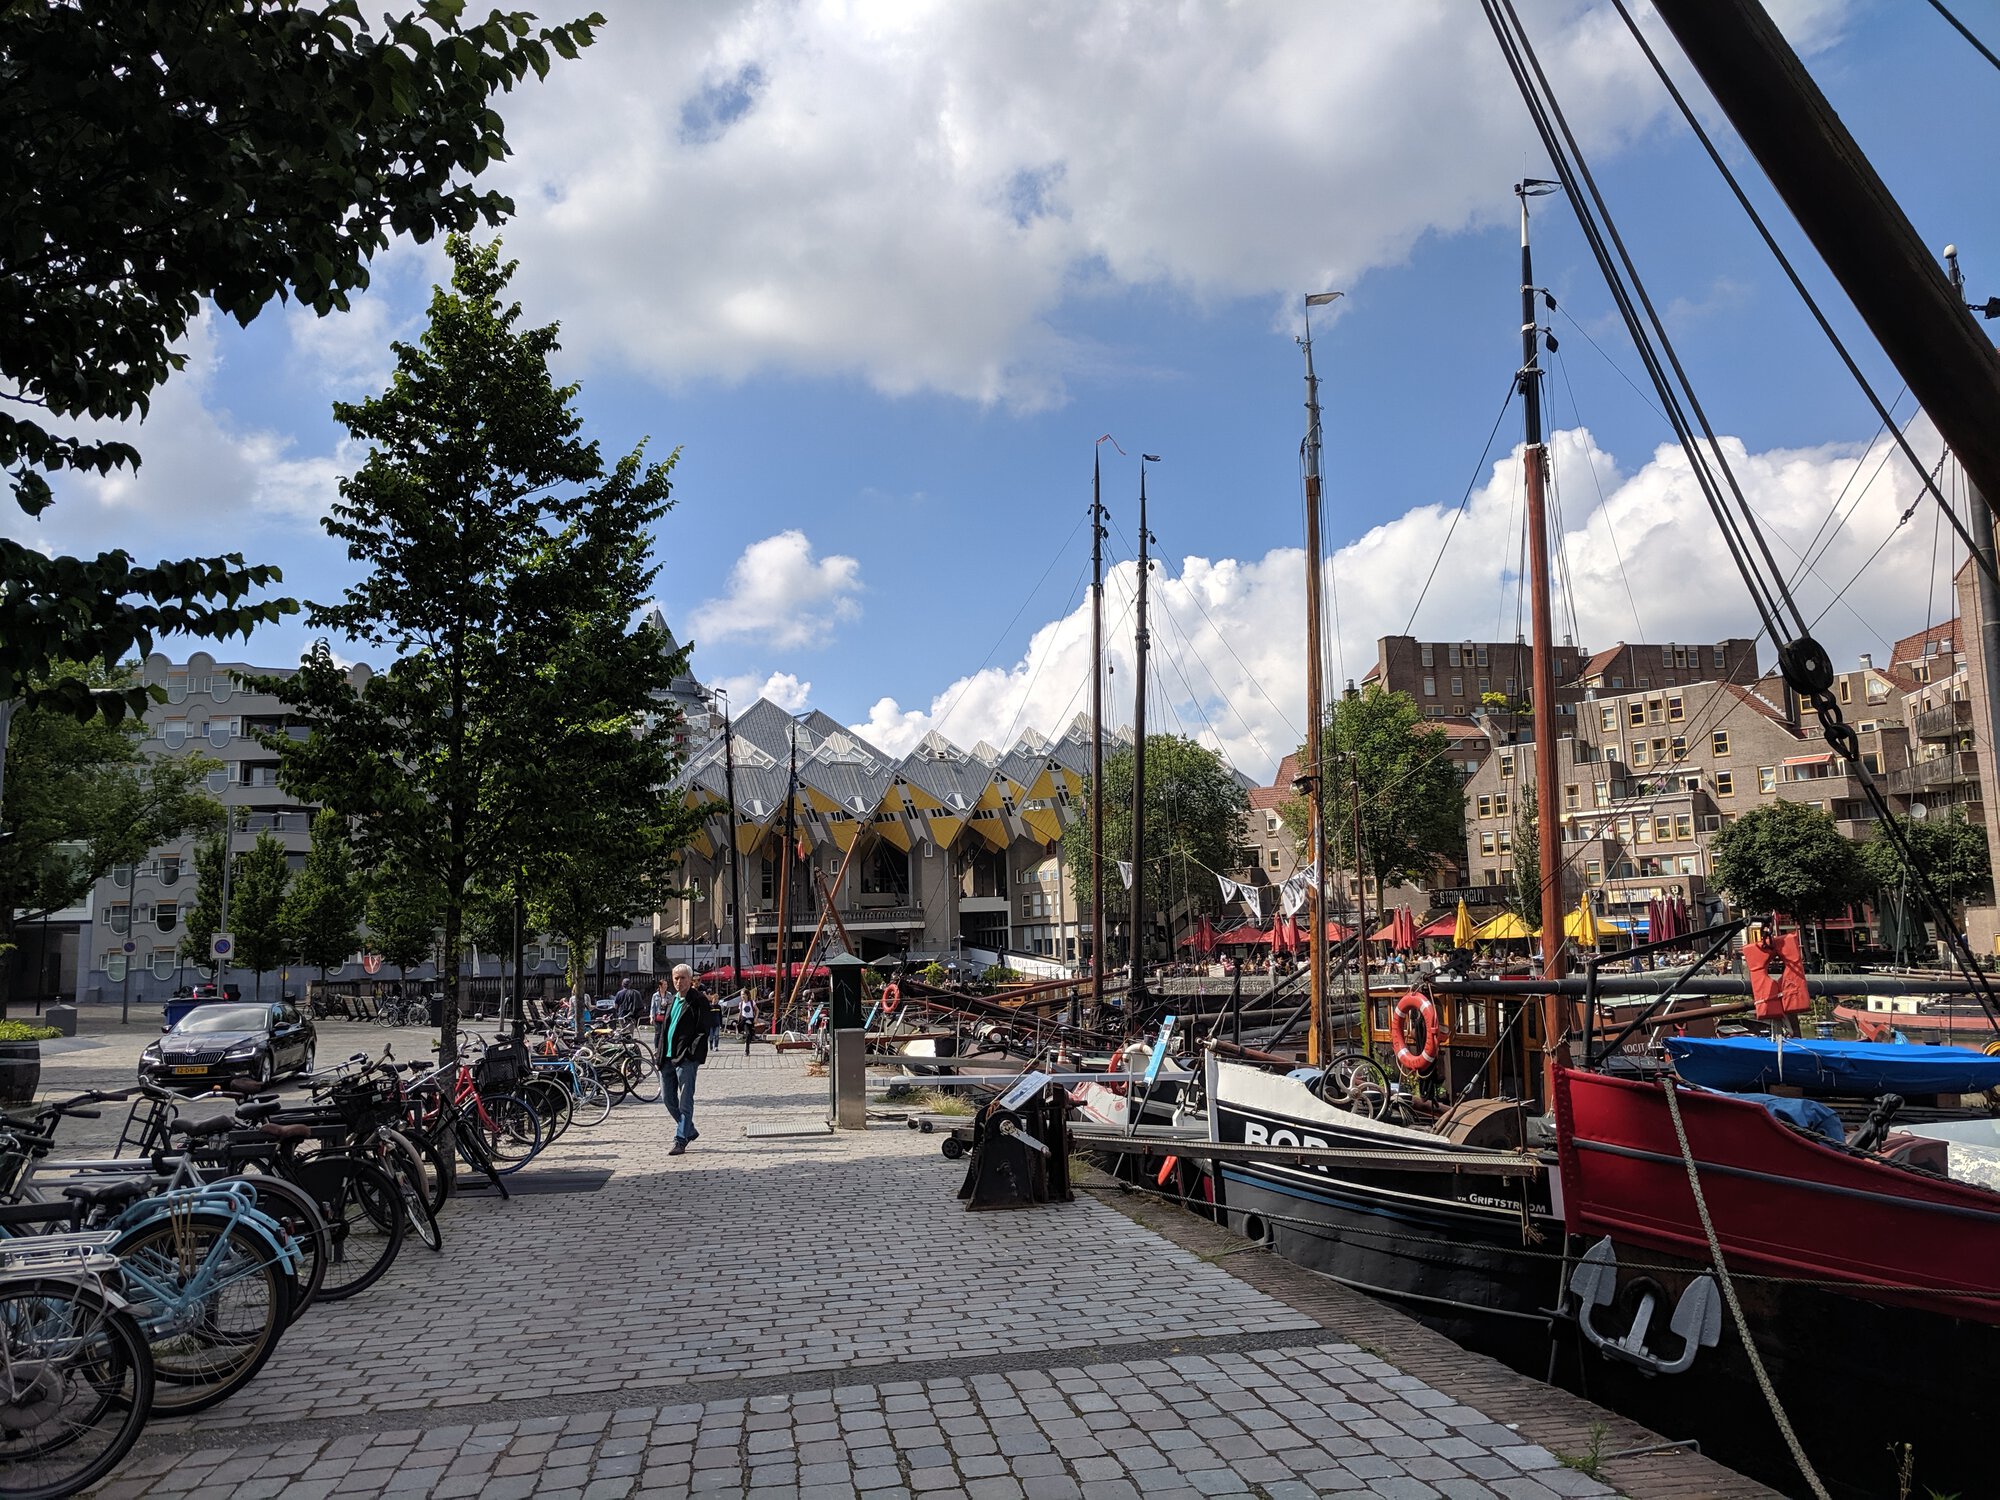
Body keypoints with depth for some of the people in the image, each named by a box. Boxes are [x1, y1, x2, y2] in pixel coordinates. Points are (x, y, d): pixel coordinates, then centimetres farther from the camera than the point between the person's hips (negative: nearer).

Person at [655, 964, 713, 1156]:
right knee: (667, 1098, 12)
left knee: (685, 1102, -5)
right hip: (667, 1057, 8)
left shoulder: (699, 1001, -7)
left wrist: (692, 1052, -17)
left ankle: (680, 1141, -2)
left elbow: (705, 1029, -12)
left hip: (686, 1059, -8)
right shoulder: (670, 1000, 17)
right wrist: (659, 1048, 13)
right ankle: (690, 1131, 28)